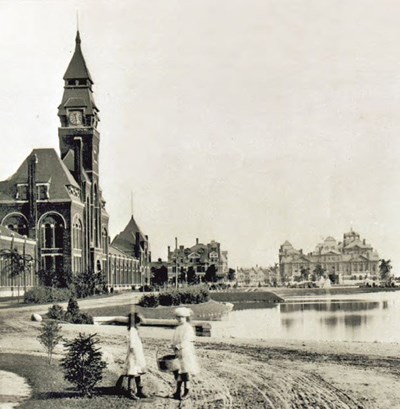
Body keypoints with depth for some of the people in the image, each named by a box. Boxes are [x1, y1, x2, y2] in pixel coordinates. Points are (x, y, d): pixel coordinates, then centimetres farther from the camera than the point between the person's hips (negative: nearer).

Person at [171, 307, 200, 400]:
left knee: (185, 372, -3)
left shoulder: (188, 328, -10)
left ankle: (186, 391, 6)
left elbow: (186, 341, -21)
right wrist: (174, 348, 1)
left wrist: (178, 347, -30)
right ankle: (178, 391, 17)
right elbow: (174, 341, 17)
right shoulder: (178, 328, 16)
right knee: (177, 372, 8)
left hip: (186, 353, -7)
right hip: (178, 353, 8)